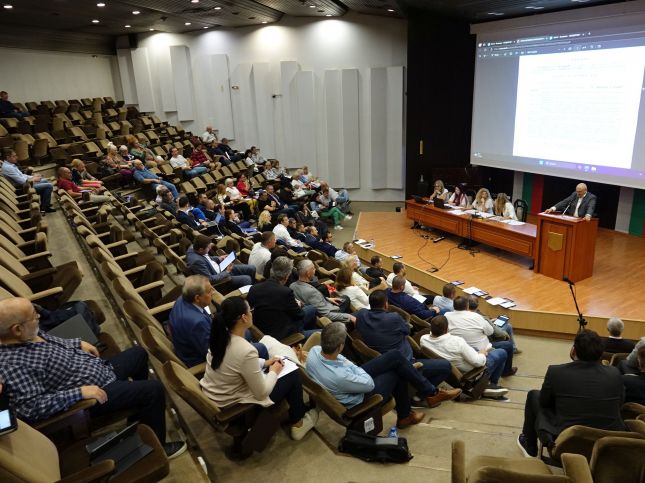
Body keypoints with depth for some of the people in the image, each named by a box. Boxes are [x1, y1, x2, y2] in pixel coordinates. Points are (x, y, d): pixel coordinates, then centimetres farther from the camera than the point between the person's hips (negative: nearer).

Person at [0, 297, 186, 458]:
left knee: (138, 353, 24)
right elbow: (31, 408, -34)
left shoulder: (27, 333, -5)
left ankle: (139, 408, 46)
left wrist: (79, 343, 5)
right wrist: (79, 392, -33)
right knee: (154, 390, -12)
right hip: (98, 391, -9)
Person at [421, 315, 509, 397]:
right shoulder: (457, 342, -37)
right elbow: (478, 362, -27)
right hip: (470, 373, -7)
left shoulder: (423, 339, -20)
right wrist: (482, 353, -8)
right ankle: (493, 385, 26)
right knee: (502, 353, 13)